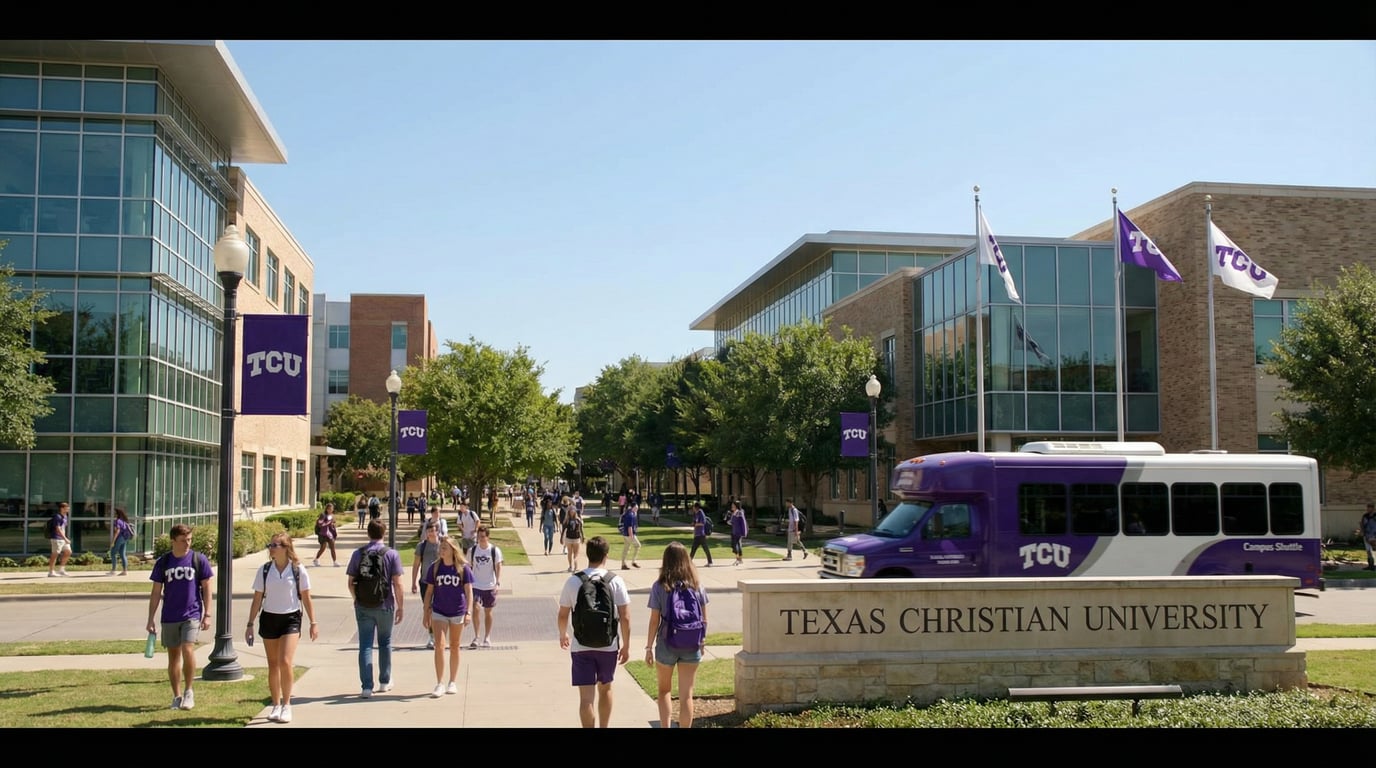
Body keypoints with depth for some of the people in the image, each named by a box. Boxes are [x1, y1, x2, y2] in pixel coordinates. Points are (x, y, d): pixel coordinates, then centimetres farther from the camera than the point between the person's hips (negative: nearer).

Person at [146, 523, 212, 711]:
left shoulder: (199, 559, -2)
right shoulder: (163, 562, 3)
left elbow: (206, 588, 2)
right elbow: (156, 592, 7)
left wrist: (207, 614, -3)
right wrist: (151, 619, 4)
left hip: (192, 614, -2)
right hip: (169, 617, 3)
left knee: (187, 650, -18)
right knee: (173, 656, 8)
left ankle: (188, 690, 0)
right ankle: (177, 696, 20)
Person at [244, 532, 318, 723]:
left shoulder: (298, 570, -6)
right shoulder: (264, 571, 1)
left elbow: (306, 598, 0)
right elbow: (257, 599, 6)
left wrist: (313, 623, -1)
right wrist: (250, 625, 5)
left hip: (291, 619, -3)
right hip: (269, 619, 3)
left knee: (285, 662, -15)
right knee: (273, 665, 9)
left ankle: (287, 705, -1)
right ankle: (276, 706, 21)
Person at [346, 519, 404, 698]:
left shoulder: (358, 553, -1)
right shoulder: (391, 554, -6)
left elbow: (351, 583, 3)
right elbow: (397, 584, -9)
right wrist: (400, 607, 0)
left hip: (363, 607, 1)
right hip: (385, 606, -1)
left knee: (365, 645, 3)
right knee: (385, 643, 15)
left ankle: (367, 687, -2)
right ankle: (384, 682, 26)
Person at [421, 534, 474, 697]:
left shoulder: (463, 568, -5)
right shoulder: (434, 567, 0)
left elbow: (468, 591, -5)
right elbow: (429, 591, 5)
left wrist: (469, 612, -15)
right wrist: (426, 614, 4)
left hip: (457, 613, -1)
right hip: (439, 612, 1)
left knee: (454, 647, 10)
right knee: (439, 645, -10)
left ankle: (453, 682, 22)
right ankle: (439, 684, -5)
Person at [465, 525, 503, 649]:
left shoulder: (495, 550, -5)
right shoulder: (472, 550, 2)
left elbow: (498, 567, -6)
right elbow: (469, 567, 9)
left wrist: (498, 582, -17)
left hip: (490, 586, -1)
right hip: (475, 585, 1)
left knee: (488, 611, 8)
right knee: (475, 608, -14)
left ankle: (487, 638, 20)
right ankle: (476, 637, -5)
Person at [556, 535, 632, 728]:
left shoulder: (573, 581, -6)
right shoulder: (615, 582, -7)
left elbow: (563, 615, 3)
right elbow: (625, 618, -8)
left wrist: (563, 635, 22)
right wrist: (626, 646, 4)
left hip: (581, 647, -1)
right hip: (608, 646, 1)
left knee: (586, 697, 0)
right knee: (605, 689, 23)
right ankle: (603, 728, 37)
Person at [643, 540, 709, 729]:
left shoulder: (659, 586, -9)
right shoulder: (697, 585, -2)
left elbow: (654, 621, -8)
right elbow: (704, 619, 1)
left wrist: (649, 647, 0)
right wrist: (702, 641, 15)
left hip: (666, 645, -1)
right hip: (691, 647, 1)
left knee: (664, 690, 18)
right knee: (686, 695, 7)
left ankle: (665, 727, 12)